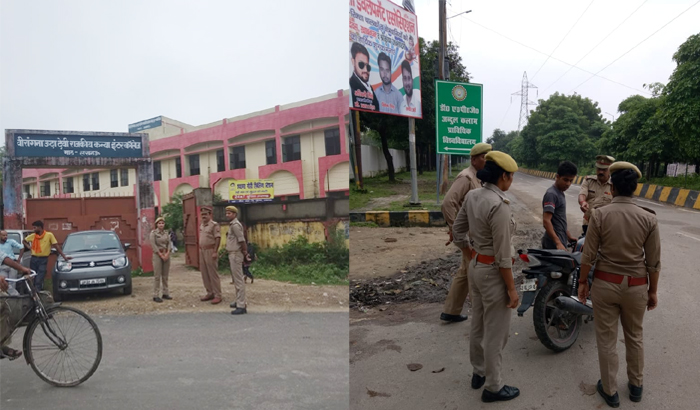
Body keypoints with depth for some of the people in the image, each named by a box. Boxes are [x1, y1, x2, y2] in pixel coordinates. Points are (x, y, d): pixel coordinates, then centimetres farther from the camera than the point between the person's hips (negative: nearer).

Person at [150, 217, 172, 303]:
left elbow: (169, 244, 7)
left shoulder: (166, 233, 10)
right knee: (157, 276, -6)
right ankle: (156, 296, -3)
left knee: (165, 276, 8)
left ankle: (165, 293, 15)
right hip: (157, 255, -5)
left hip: (166, 255, 5)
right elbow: (153, 245, -10)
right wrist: (161, 255, -14)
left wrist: (167, 254, -9)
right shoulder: (153, 232, -3)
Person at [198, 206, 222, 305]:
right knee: (204, 273, 10)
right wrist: (200, 250, 13)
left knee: (213, 273, -6)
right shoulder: (201, 225, 15)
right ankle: (210, 293, 20)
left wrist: (215, 252, -20)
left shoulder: (214, 225, -9)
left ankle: (217, 295, 0)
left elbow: (218, 238, -15)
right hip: (202, 251, 8)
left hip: (210, 251, -8)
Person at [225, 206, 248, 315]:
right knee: (236, 279, 17)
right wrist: (245, 250, 11)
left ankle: (241, 306, -7)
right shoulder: (232, 224, 15)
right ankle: (239, 301, 27)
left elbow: (241, 240, -20)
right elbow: (241, 240, 16)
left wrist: (244, 252, -10)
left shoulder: (235, 225, -16)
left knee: (239, 280, -8)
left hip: (236, 254, -11)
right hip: (232, 254, 11)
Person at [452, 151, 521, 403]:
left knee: (478, 325, 22)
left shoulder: (472, 196, 0)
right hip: (493, 272, -8)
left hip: (475, 267, 8)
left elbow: (457, 232, 10)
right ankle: (493, 387, 23)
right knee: (496, 332, 8)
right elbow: (503, 254, -21)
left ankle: (479, 373, 40)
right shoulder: (499, 205, -24)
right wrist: (511, 288, -13)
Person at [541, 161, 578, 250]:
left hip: (561, 242, 10)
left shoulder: (560, 193, 15)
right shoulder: (551, 194, -15)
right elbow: (546, 221, -23)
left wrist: (569, 236, 25)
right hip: (554, 244, -10)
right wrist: (558, 243, -28)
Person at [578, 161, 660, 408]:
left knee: (606, 339, 12)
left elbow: (588, 255, -11)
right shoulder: (648, 218, -9)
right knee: (634, 337, 23)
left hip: (605, 284, -2)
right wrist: (653, 291, 9)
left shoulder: (599, 215, -15)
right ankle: (635, 386, 39)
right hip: (636, 286, 2)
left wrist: (582, 282, 3)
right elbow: (653, 262, -4)